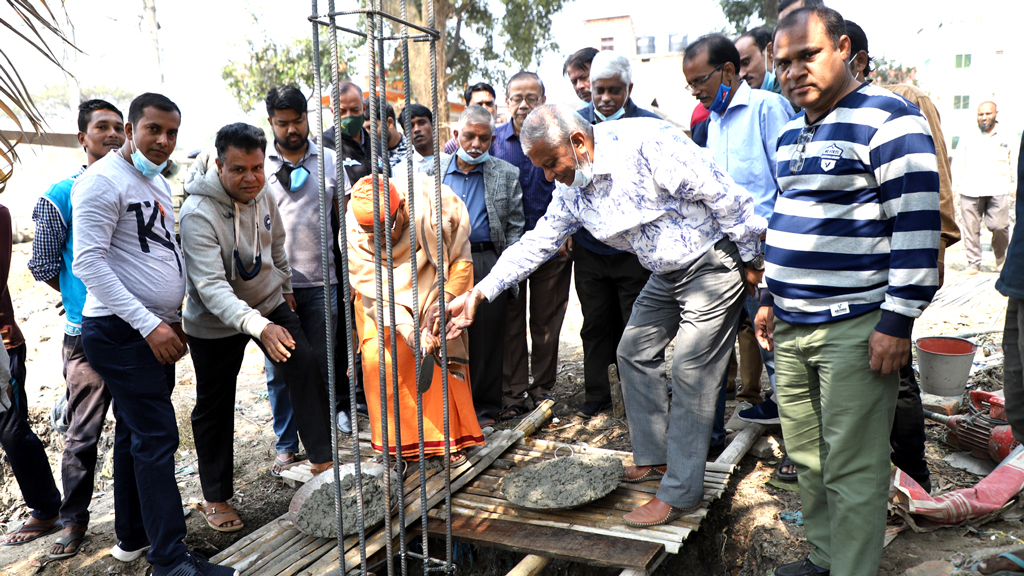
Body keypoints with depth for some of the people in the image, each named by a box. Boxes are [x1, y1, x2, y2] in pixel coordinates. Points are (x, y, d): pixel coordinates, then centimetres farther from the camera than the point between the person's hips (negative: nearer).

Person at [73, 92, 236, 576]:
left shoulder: (159, 182, 17)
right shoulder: (103, 180, -11)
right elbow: (88, 263, -18)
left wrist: (173, 316, 16)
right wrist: (149, 323, -21)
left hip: (155, 330, 9)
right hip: (118, 331, -9)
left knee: (135, 431, 16)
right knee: (156, 437, -9)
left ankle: (134, 533, 29)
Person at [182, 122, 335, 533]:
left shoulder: (263, 194, -8)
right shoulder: (198, 213, -28)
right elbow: (211, 286, -37)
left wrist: (286, 289, 20)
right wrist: (259, 326, -49)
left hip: (269, 303, 5)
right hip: (215, 321, -4)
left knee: (306, 365, -11)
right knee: (214, 407, 8)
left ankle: (322, 459, 0)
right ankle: (216, 497, 23)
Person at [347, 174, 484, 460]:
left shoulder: (435, 208, -28)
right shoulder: (353, 234, -25)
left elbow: (461, 260, -17)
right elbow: (377, 293, -24)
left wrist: (445, 298, -30)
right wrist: (409, 331, -36)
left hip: (430, 294, 0)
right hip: (383, 303, 1)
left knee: (444, 357, -9)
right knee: (380, 359, -12)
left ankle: (451, 437, 8)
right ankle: (397, 441, 3)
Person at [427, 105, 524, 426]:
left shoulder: (506, 174, 8)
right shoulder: (433, 171, 11)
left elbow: (515, 226, 6)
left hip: (488, 263, -1)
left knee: (487, 336, 3)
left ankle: (485, 407, 16)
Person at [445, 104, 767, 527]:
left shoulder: (646, 143, -27)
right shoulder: (572, 190, -2)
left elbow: (721, 195, -22)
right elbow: (534, 243, 2)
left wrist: (750, 259, -14)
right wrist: (478, 293, -7)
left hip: (713, 262, -8)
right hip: (665, 274, 8)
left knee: (690, 372, -9)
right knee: (635, 351, 11)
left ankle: (681, 493, 0)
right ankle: (654, 457, 25)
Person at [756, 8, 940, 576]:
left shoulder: (887, 119, -11)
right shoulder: (792, 132, 15)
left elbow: (919, 225, -16)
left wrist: (897, 322, -18)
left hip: (854, 330, -8)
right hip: (791, 327, 8)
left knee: (852, 472, -1)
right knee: (807, 460, 17)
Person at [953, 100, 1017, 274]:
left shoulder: (1009, 136, 16)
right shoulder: (967, 138, 18)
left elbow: (1015, 163, 14)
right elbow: (958, 163, 17)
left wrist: (1015, 186, 4)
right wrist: (953, 187, 6)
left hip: (997, 190, -1)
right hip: (970, 190, 1)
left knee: (999, 226, -10)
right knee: (971, 228, -4)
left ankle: (1000, 256, 17)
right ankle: (973, 263, 5)